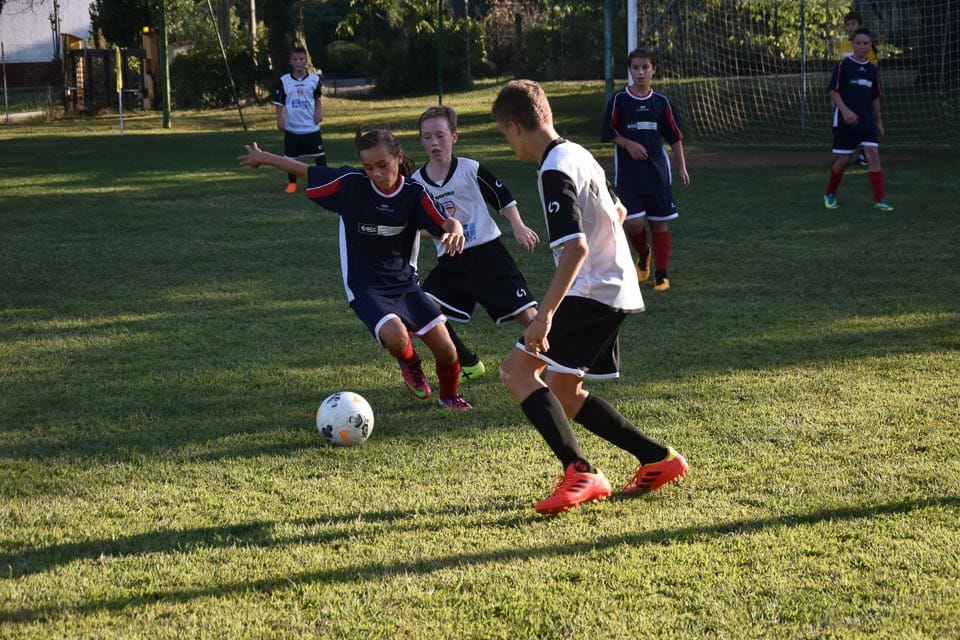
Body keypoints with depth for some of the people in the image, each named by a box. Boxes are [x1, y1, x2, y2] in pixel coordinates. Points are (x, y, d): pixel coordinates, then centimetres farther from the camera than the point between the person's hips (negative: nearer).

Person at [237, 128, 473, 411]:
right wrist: (264, 157, 7)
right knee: (396, 336, -31)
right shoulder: (351, 184, -14)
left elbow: (447, 223, -24)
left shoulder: (414, 194, -11)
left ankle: (450, 395, 34)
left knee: (446, 349, -2)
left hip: (404, 282, 3)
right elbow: (306, 172, -2)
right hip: (365, 286, -3)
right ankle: (409, 364, 8)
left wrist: (455, 229, -48)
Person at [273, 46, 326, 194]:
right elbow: (279, 103, 2)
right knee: (291, 156, 7)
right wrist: (280, 119, -6)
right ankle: (292, 183, 21)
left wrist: (319, 111, -2)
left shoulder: (315, 79, -1)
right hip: (292, 127, 0)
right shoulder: (284, 81, -3)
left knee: (319, 155, -1)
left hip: (311, 126, 0)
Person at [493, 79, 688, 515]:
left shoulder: (555, 172, -18)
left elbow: (575, 247, -27)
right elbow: (617, 211, 28)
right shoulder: (578, 154, 13)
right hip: (616, 290, 10)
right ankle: (659, 460, 18)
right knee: (564, 394, 16)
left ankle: (579, 473, -20)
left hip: (591, 292, -10)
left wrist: (546, 314, -29)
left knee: (517, 370, -12)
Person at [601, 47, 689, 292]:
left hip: (657, 171, 2)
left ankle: (661, 274, 12)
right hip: (628, 172, -2)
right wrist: (629, 144, -12)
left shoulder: (661, 102, 4)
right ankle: (643, 255, 21)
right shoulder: (619, 100, -2)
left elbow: (675, 137, 9)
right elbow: (608, 133, 3)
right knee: (633, 223, -11)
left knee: (659, 222, 2)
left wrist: (682, 168, 4)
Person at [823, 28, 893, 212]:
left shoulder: (872, 69, 10)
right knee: (843, 159, 1)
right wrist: (845, 111, -19)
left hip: (867, 120, 4)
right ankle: (830, 194, 24)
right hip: (845, 121, -3)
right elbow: (833, 91, -7)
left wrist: (879, 122, 19)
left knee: (873, 153, -11)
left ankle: (879, 199, -10)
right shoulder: (843, 65, -4)